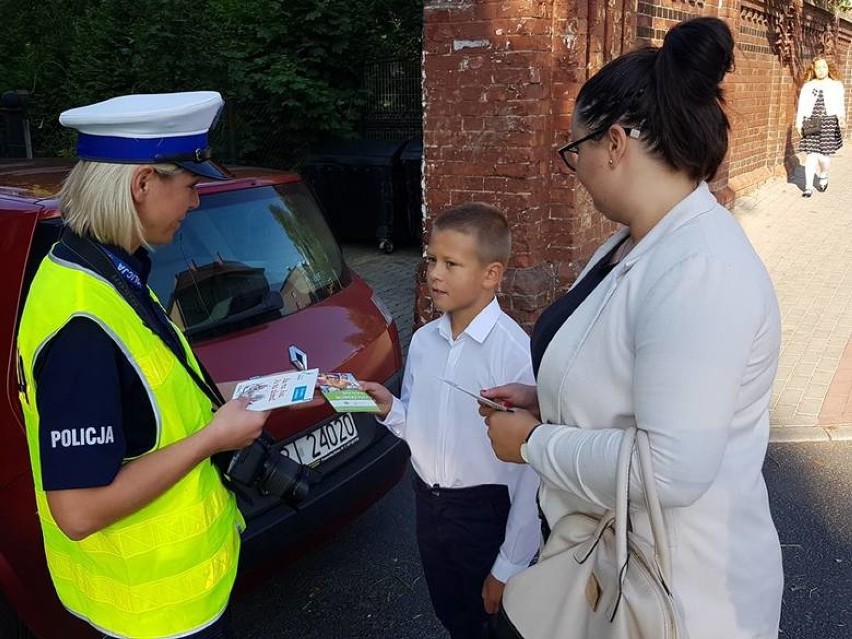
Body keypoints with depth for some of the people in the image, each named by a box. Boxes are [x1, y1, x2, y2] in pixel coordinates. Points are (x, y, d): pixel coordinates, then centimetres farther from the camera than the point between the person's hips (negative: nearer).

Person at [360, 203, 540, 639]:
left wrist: (510, 565, -16)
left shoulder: (515, 353, -24)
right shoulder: (423, 341, -2)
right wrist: (389, 409, -13)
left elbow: (530, 464, -22)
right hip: (428, 503, 6)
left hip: (485, 512, -6)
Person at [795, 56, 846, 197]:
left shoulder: (836, 86, 8)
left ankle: (823, 176, 28)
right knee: (811, 155, -5)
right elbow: (802, 106, 8)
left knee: (823, 156, -3)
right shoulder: (807, 86, 10)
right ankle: (808, 187, 0)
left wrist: (841, 118, -17)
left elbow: (840, 104, 1)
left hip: (829, 123, -1)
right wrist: (799, 123, -1)